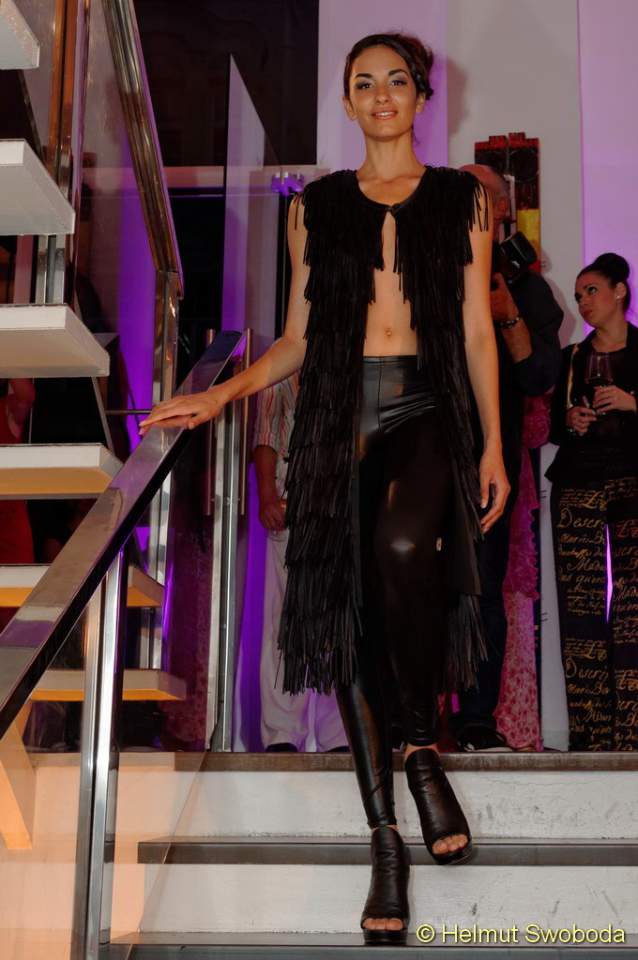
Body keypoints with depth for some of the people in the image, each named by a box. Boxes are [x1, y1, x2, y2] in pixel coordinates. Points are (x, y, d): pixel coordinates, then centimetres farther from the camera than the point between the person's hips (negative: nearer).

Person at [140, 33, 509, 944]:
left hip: (427, 411, -2)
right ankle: (385, 840, 7)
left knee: (403, 547, -34)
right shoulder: (315, 207, 13)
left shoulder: (463, 199, 10)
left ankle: (424, 747, -10)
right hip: (338, 418, 2)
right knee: (347, 614, -3)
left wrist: (492, 446, 0)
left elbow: (478, 332, 7)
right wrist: (220, 395, 0)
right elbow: (298, 337, 14)